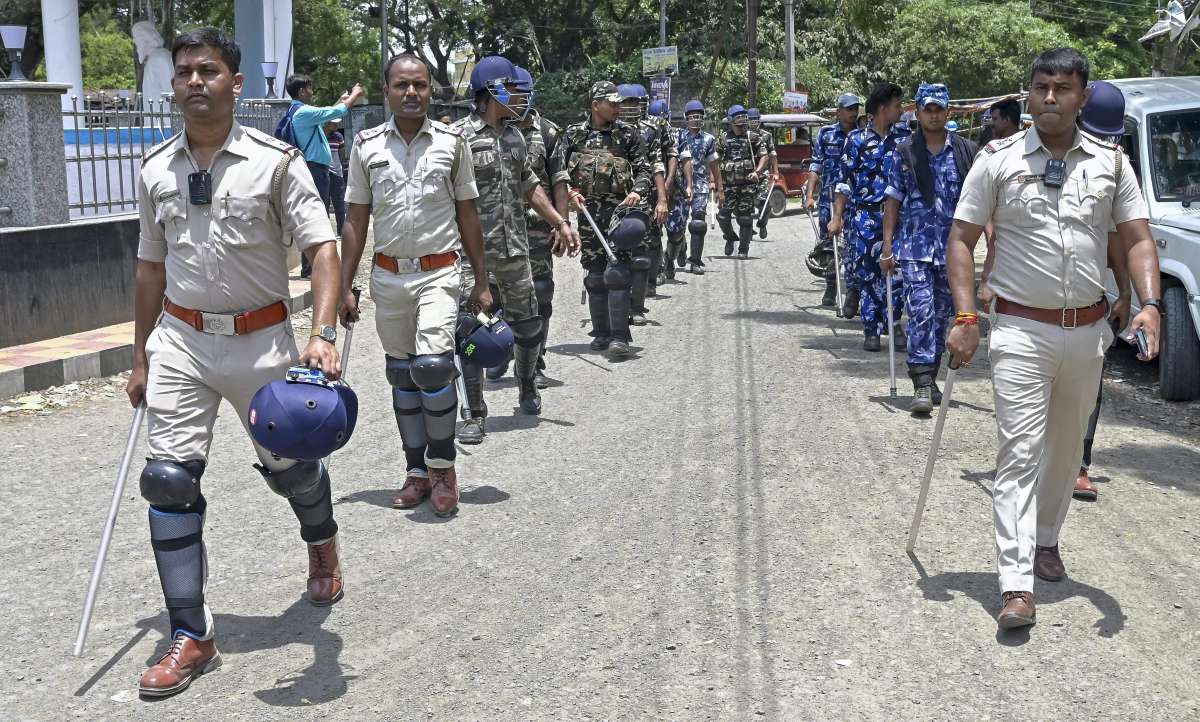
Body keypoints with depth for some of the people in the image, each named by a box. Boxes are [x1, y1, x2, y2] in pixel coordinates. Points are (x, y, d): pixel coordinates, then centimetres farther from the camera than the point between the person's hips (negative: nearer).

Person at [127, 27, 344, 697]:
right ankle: (192, 637, 2)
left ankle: (322, 544, 48)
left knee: (290, 466, 12)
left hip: (261, 339, -2)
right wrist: (141, 358, 14)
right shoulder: (156, 170, 5)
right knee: (169, 479, -7)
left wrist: (323, 333, -27)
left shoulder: (275, 160, -8)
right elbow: (152, 267, 13)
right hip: (180, 341, 3)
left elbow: (323, 248, -13)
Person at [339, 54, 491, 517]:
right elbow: (356, 220, 7)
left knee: (432, 365, -18)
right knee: (401, 374, 9)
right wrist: (345, 287, 3)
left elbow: (467, 215, 6)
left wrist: (481, 283, 4)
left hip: (439, 273, -2)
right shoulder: (366, 145, 4)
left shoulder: (452, 143, 1)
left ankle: (442, 466, 0)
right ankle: (416, 471, 20)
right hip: (388, 275, 3)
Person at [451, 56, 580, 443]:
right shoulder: (460, 136, -10)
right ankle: (475, 414, 6)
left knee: (527, 323, 14)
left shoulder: (514, 136, 12)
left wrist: (560, 223, 18)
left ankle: (527, 386, 38)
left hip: (515, 247, 6)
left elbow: (529, 186, 22)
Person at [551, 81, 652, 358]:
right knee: (594, 275, 8)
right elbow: (558, 169, 2)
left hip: (620, 208, -2)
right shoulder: (574, 133, 10)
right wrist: (568, 193, -13)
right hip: (588, 210, 3)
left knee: (617, 272, -13)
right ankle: (601, 333, 17)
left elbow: (644, 168, 7)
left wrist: (637, 192, -12)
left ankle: (619, 336, -14)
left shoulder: (627, 133, 7)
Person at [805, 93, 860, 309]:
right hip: (828, 197, 2)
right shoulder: (826, 133, 8)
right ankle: (830, 287, 30)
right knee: (827, 245, 11)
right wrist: (809, 195, -4)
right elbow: (816, 165, 6)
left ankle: (852, 293, -14)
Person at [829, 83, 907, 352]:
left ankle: (892, 324, 13)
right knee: (868, 273, 1)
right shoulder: (857, 140, 0)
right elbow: (845, 180, 0)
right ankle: (871, 330, 9)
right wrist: (837, 216, -6)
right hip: (865, 216, -2)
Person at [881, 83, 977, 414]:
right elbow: (893, 201, 6)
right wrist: (887, 247, 1)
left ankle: (930, 377, 24)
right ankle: (922, 385, -14)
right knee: (921, 312, -12)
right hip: (915, 246, -2)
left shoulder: (966, 151, 4)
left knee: (942, 314, 10)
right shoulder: (903, 153, 4)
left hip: (952, 248, 2)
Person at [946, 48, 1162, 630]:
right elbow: (962, 240, -1)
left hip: (1087, 330, 4)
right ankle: (1016, 586, -13)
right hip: (1021, 329, -3)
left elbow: (1137, 239, 5)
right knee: (1019, 451, -10)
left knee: (1066, 447, 16)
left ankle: (1045, 540, 38)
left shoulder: (1111, 162, 5)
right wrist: (965, 318, -11)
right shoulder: (997, 160, -2)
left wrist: (1149, 304, -12)